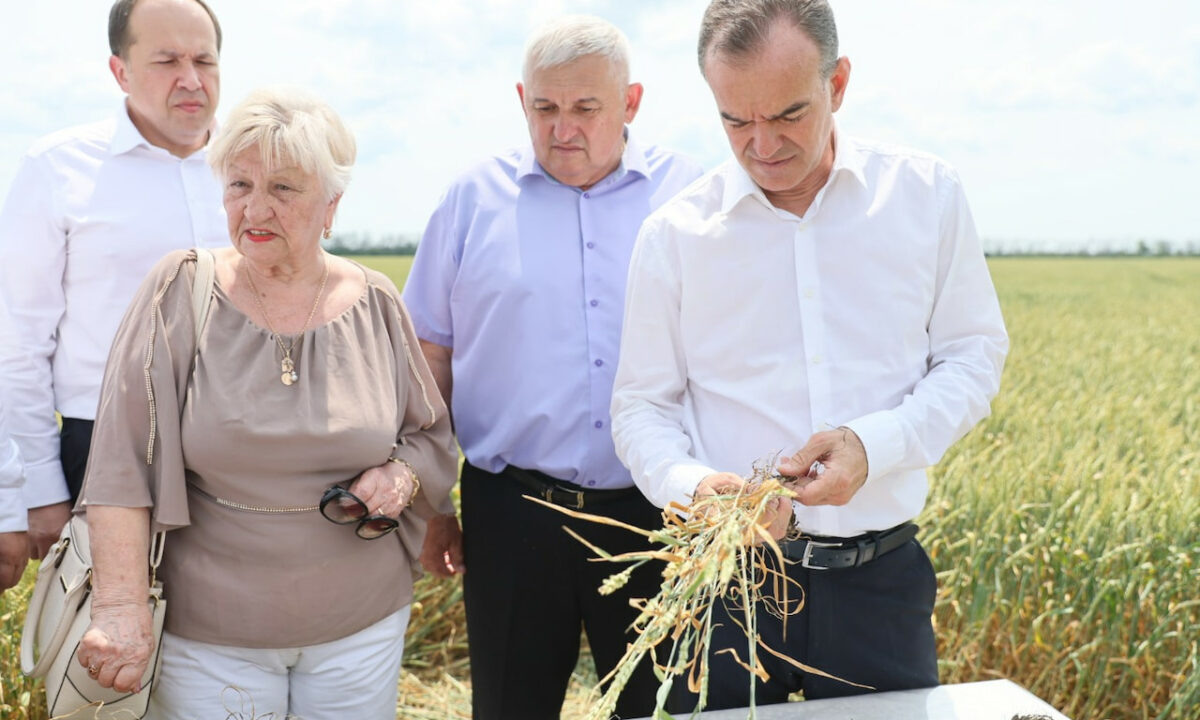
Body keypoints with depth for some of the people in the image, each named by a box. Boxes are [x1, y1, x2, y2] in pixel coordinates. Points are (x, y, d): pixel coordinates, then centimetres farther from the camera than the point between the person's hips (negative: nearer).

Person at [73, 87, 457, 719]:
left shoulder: (375, 304, 0)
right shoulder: (182, 292, -7)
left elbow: (433, 439, 9)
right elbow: (122, 463, -12)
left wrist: (401, 476, -13)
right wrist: (122, 607, -18)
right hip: (207, 635, -2)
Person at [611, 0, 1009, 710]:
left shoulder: (928, 194, -2)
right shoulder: (674, 233, -4)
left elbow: (973, 357, 3)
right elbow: (642, 406, 1)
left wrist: (875, 444, -15)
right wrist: (694, 484, -20)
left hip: (882, 577, 1)